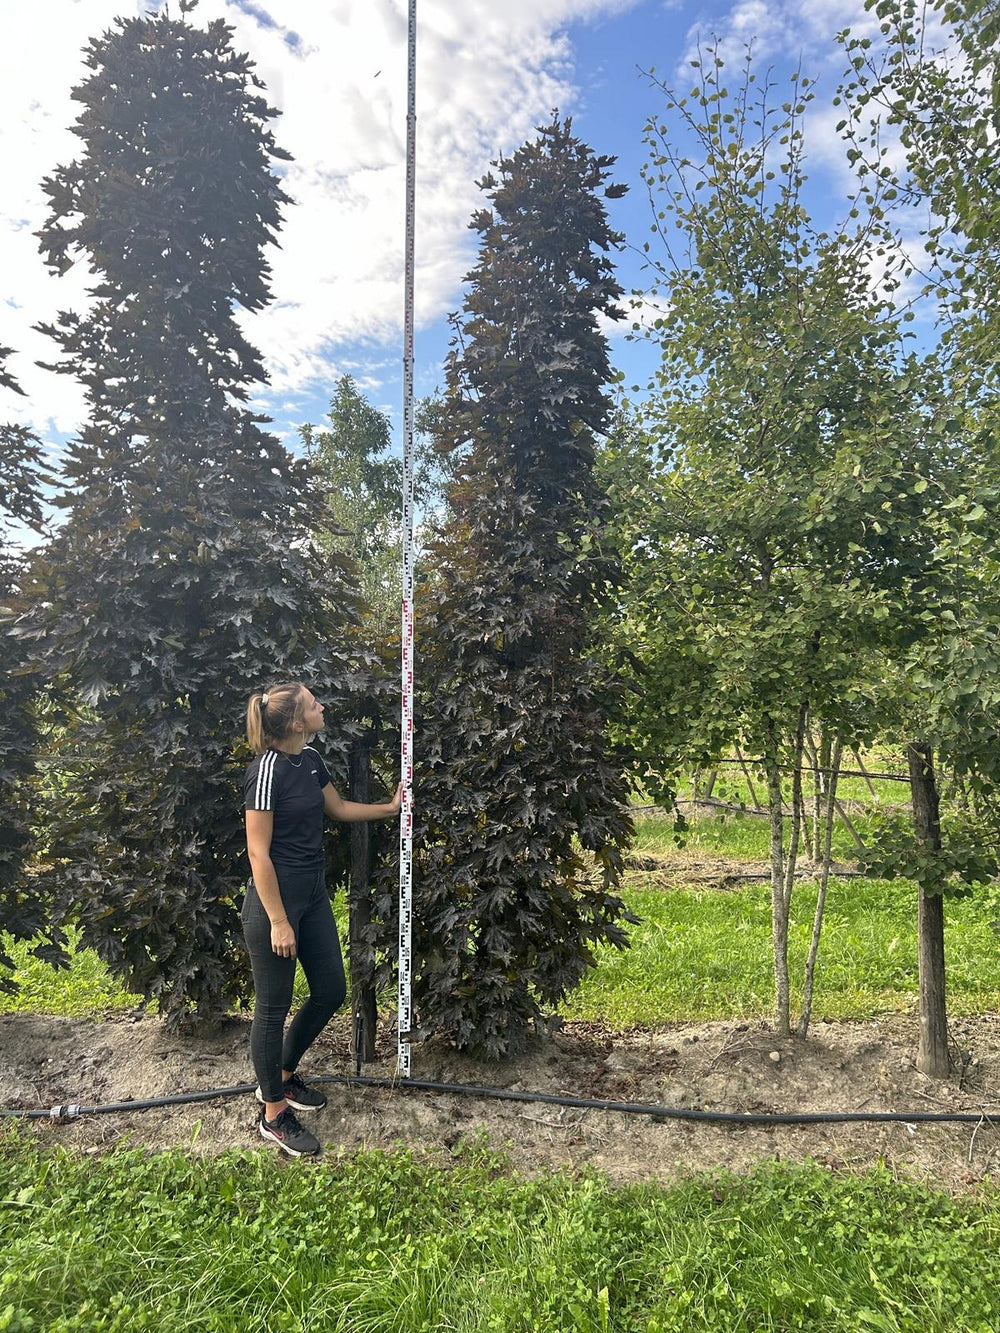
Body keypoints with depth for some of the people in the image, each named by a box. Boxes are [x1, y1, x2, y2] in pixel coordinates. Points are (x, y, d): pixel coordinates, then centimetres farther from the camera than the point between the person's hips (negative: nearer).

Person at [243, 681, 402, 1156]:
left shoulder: (310, 760, 4)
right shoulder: (268, 770, -21)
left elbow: (339, 808, 24)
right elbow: (258, 853, -20)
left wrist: (390, 808, 23)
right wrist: (278, 922, -18)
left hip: (313, 893, 9)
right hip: (275, 898, -9)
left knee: (330, 992, 16)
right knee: (273, 1006, 7)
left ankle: (282, 1076, 39)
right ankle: (274, 1114, 26)